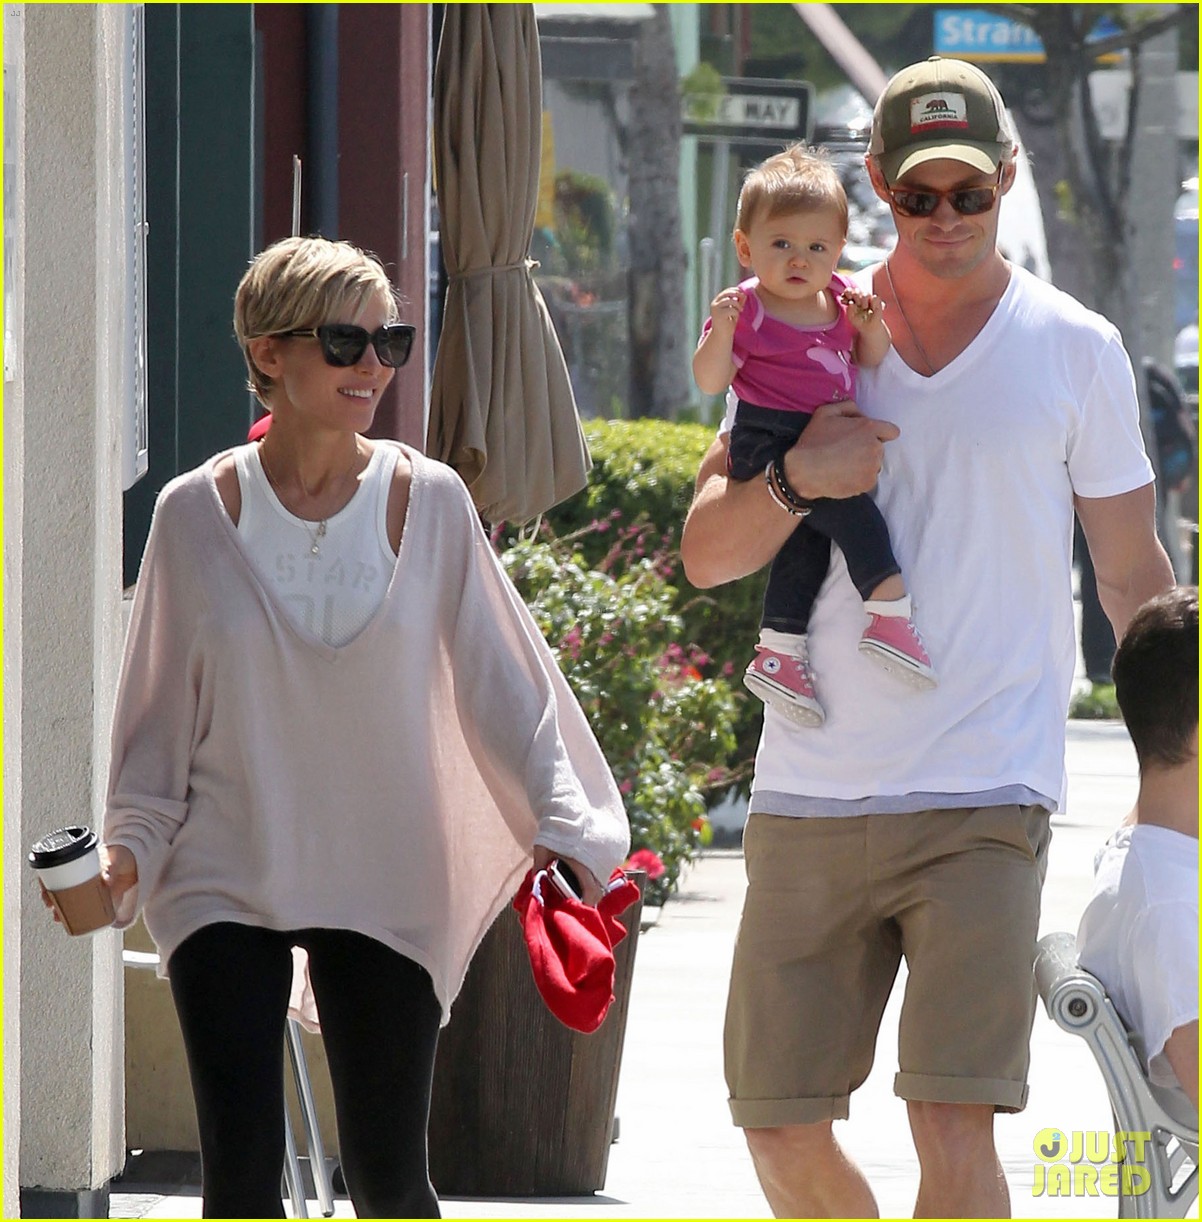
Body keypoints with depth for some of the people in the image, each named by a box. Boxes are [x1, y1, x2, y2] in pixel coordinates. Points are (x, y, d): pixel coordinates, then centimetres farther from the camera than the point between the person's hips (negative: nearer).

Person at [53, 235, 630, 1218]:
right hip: (226, 882, -1)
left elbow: (498, 681, 3)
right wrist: (128, 849, -7)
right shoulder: (198, 514, -2)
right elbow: (161, 709, 5)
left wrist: (560, 831, -6)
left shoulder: (428, 502, -1)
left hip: (383, 888, 1)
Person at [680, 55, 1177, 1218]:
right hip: (810, 794, 3)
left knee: (952, 1128, -15)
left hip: (985, 795, -3)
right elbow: (704, 554, 6)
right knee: (781, 1128, 4)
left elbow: (1133, 578, 11)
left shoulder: (1075, 350, 4)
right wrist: (793, 479, -14)